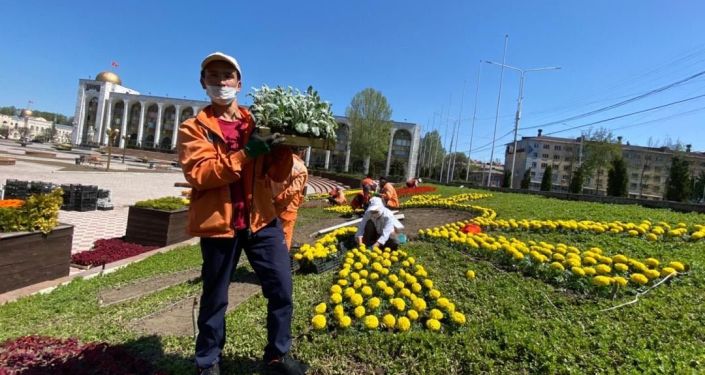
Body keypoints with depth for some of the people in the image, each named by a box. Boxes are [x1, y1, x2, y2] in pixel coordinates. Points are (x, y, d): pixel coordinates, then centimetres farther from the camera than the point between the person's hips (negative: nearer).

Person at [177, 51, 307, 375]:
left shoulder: (257, 124, 10)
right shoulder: (194, 128, 3)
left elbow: (278, 175, 4)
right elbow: (198, 174, -15)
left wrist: (284, 146, -13)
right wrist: (245, 153, -24)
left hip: (261, 220, 3)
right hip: (218, 223, -2)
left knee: (281, 288, 5)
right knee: (215, 297, 13)